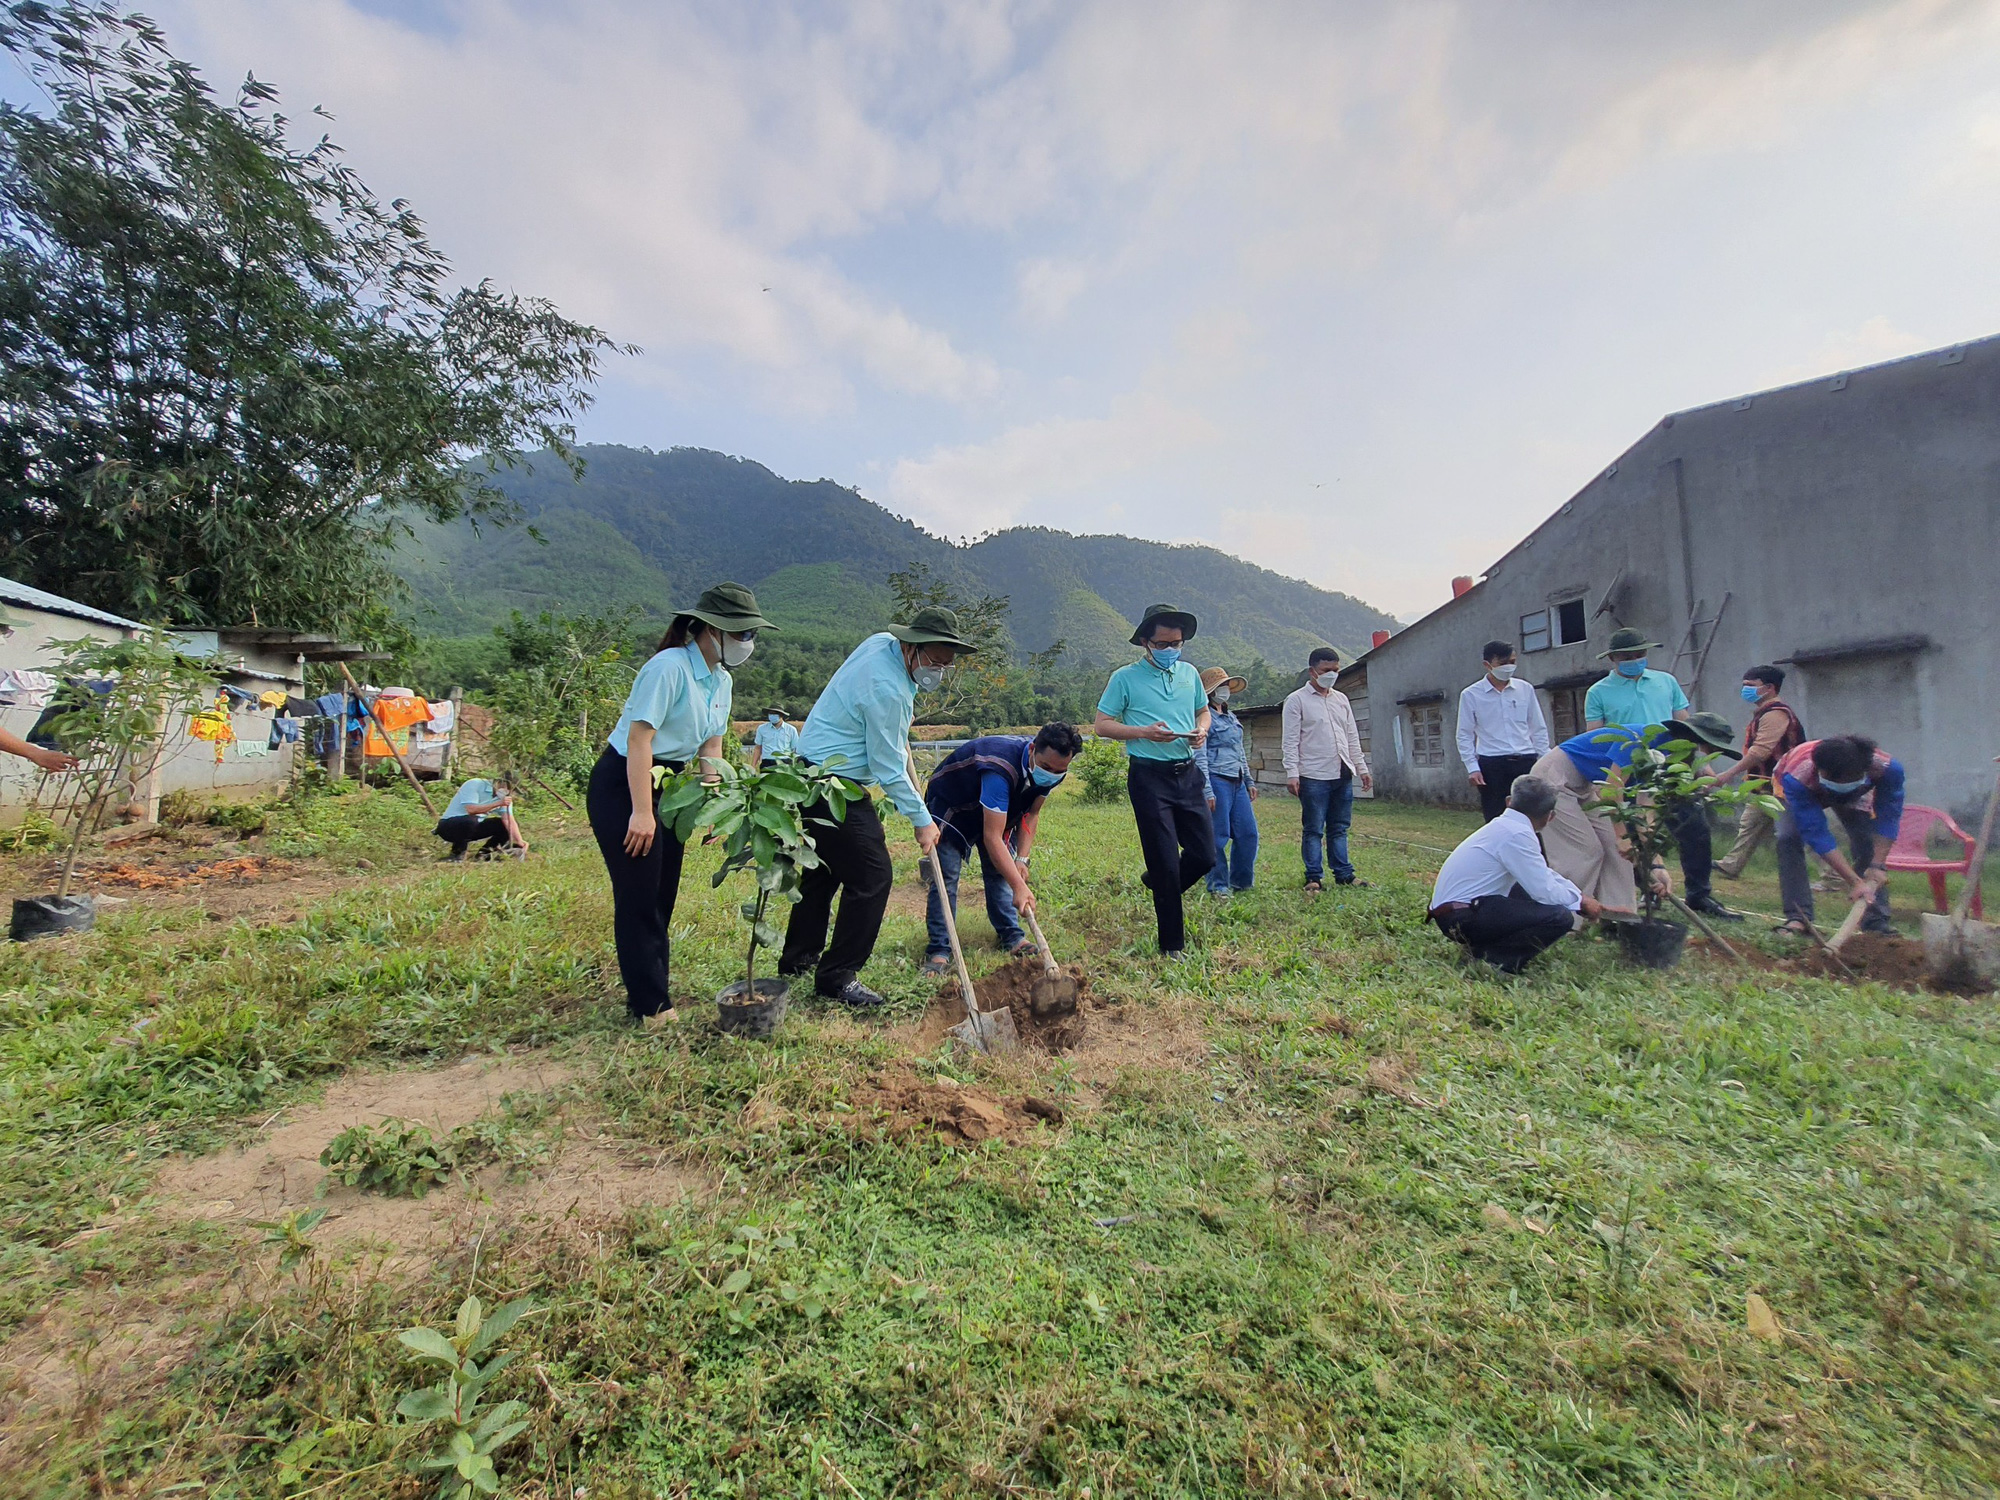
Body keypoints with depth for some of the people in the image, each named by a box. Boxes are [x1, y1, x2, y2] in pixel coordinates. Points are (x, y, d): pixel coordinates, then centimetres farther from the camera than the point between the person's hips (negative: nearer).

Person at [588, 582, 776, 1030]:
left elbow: (710, 747, 9)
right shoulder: (669, 667, -21)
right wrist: (641, 812, -25)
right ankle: (650, 1005, 9)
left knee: (663, 896, 13)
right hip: (621, 786, -9)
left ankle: (648, 994, 27)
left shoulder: (721, 681, 6)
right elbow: (639, 739, -23)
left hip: (667, 785, 9)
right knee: (639, 898, -3)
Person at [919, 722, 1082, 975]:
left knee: (1000, 870, 4)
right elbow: (992, 837, -45)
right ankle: (938, 950, -7)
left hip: (998, 807, 7)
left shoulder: (1051, 769, -19)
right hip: (950, 804, -7)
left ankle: (1011, 936, 14)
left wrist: (1022, 859, -13)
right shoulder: (1002, 768, -44)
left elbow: (1032, 813, -3)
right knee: (946, 876, -13)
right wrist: (1019, 887, -47)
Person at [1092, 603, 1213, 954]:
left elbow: (1203, 711, 24)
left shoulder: (1190, 673, 11)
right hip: (1149, 776, -5)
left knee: (1205, 854, 6)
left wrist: (1201, 730, 0)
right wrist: (1145, 732, -18)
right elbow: (1102, 726, -4)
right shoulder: (1125, 677, -4)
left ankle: (1158, 885, 37)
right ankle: (1172, 945, 14)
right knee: (1165, 861, 0)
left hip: (1187, 773, 5)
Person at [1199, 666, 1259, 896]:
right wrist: (1207, 791, -18)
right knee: (1218, 836, -3)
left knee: (1248, 833, 7)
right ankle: (1217, 885, 9)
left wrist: (1249, 781, 22)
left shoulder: (1231, 718, 18)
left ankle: (1240, 882, 22)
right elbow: (1200, 757, -13)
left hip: (1237, 782, 8)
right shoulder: (1205, 718, -8)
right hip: (1217, 781, -8)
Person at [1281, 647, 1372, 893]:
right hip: (1313, 777, -6)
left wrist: (1362, 768, 15)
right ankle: (1314, 877, 5)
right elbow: (1291, 741, -7)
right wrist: (1292, 773, -14)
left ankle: (1343, 874, 18)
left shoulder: (1341, 699, 16)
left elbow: (1352, 737, 20)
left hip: (1343, 775, 6)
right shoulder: (1297, 700, -2)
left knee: (1339, 829, 11)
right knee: (1314, 830, -1)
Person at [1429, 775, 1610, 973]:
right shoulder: (1517, 834, -16)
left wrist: (1581, 897, 17)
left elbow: (1545, 874, 22)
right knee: (1560, 917, -15)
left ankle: (1482, 945, 9)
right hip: (1460, 919, -10)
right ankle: (1490, 956, -6)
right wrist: (1581, 902, 3)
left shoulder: (1503, 825, 11)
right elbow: (1546, 892, -14)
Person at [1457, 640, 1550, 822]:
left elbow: (1539, 729, 12)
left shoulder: (1525, 689, 8)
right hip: (1492, 765, -2)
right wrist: (1472, 767, -6)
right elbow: (1465, 735, 2)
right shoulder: (1471, 695, 0)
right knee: (1495, 820, 2)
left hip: (1526, 761, 2)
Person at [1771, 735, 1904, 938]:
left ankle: (1877, 921, -4)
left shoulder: (1887, 768, -37)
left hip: (1853, 798, 3)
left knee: (1870, 844, -13)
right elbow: (1816, 833, -42)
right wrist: (1856, 882, -44)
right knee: (1788, 838, -25)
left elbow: (1887, 819, -29)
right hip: (1802, 794, -3)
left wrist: (1877, 868, -38)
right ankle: (1797, 918, -23)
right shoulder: (1797, 778, -45)